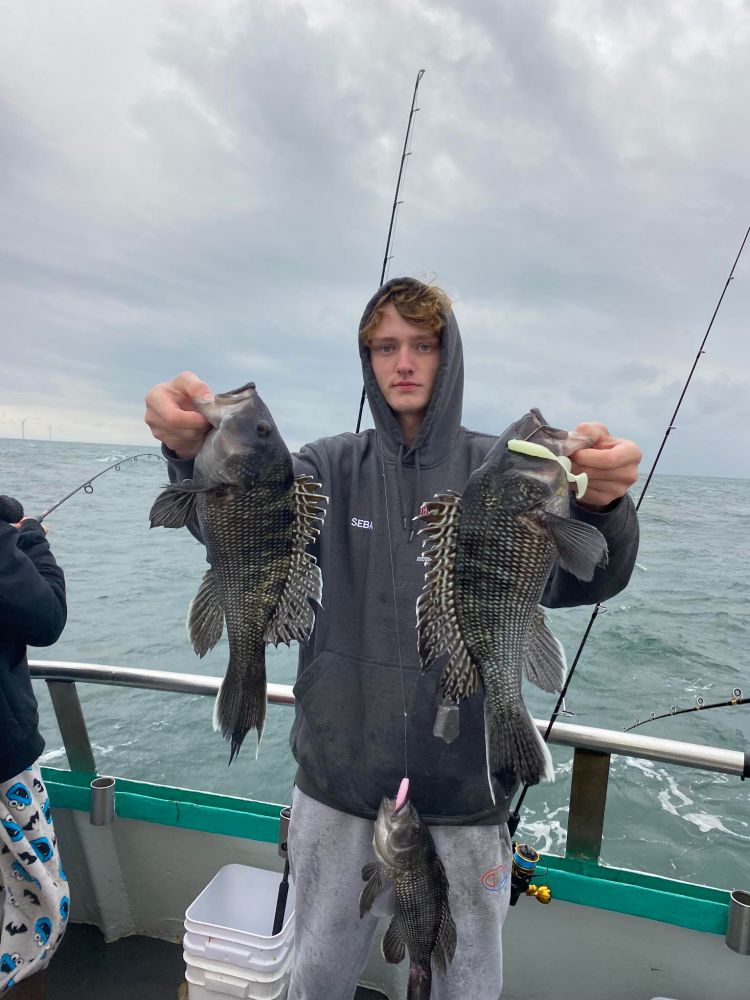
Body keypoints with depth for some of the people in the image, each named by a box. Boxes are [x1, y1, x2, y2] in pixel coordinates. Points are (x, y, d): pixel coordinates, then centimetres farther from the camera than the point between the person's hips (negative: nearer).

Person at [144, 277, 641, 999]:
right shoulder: (334, 467, -2)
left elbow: (574, 581, -20)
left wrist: (599, 504, -43)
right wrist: (195, 454, -41)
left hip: (466, 790, -1)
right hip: (338, 781, 2)